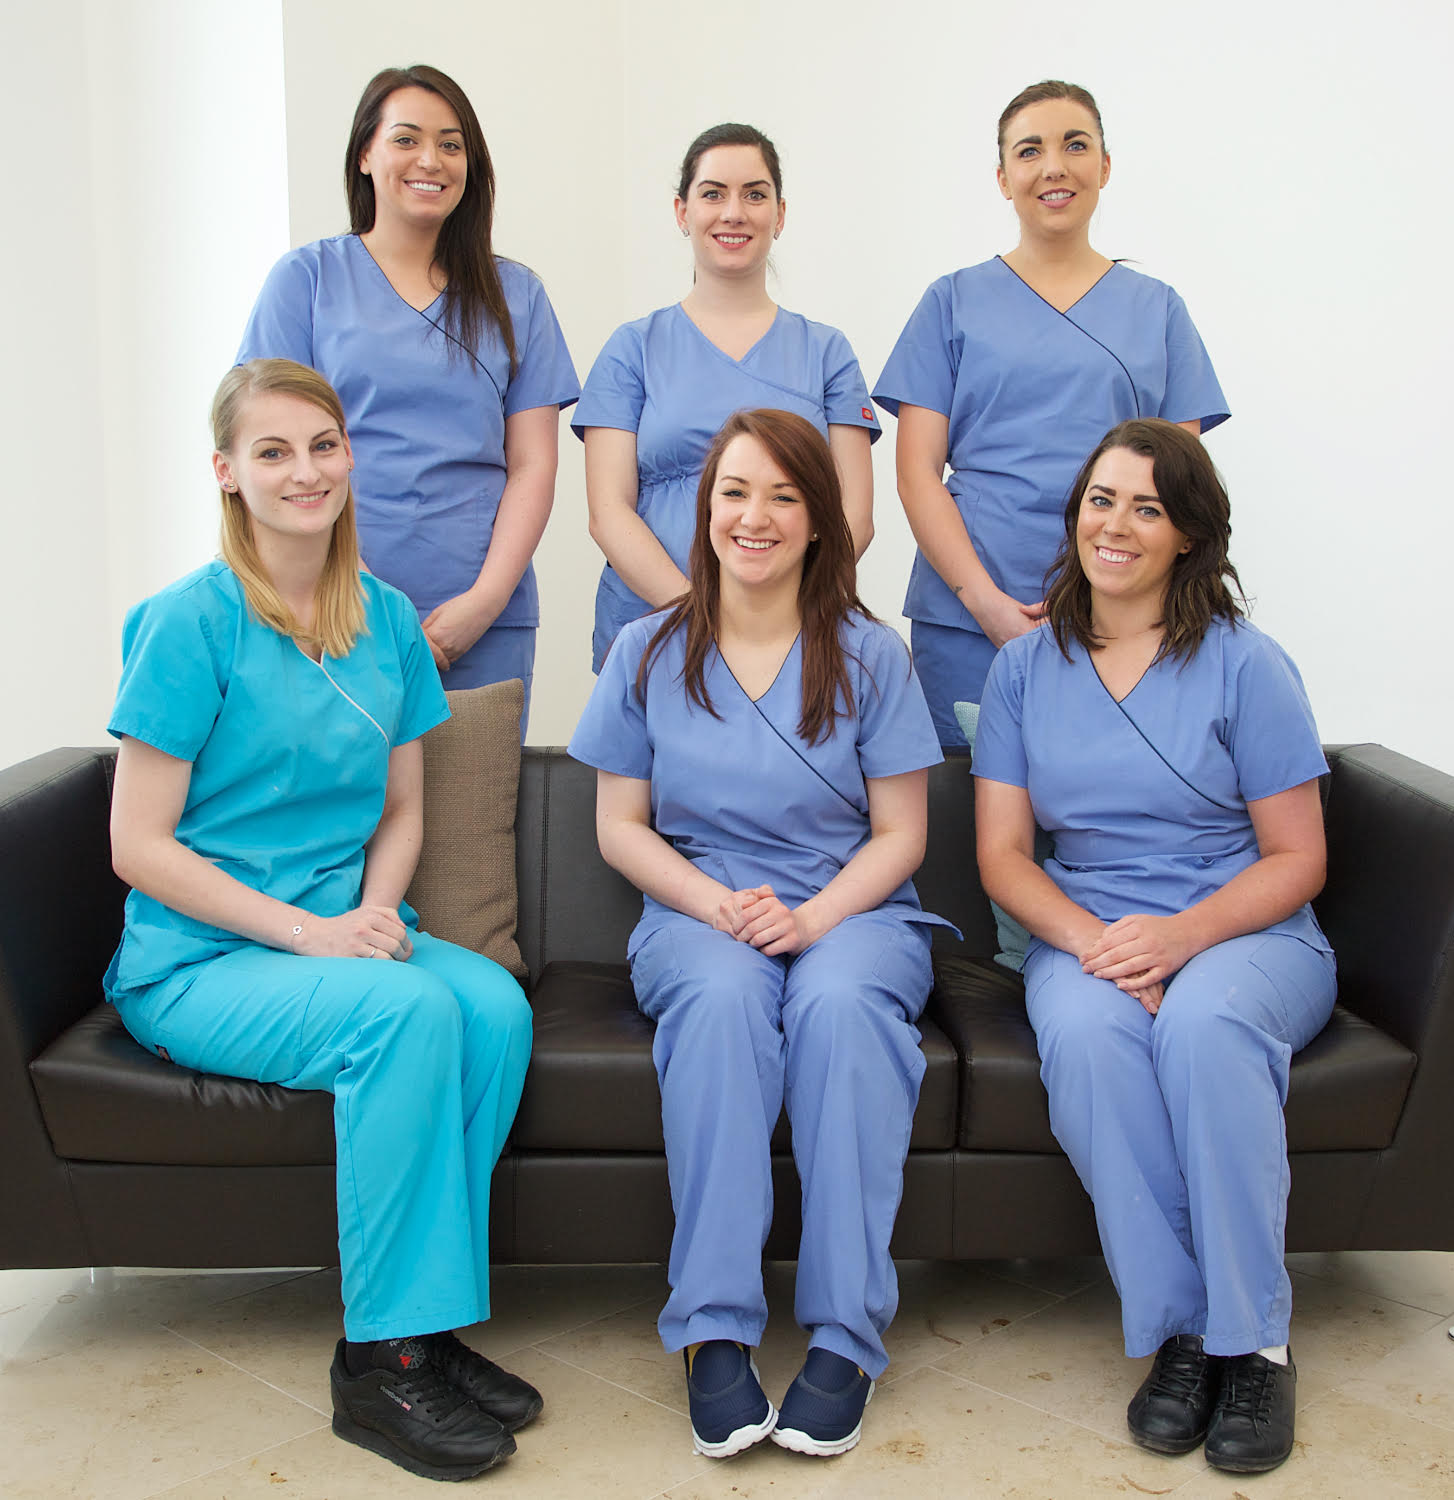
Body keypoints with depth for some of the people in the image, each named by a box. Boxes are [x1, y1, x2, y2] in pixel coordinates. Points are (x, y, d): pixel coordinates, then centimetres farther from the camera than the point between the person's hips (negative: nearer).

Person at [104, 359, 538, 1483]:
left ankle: (426, 1317, -10)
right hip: (197, 965, -5)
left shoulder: (388, 620, 8)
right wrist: (306, 933, -18)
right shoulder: (190, 623, -9)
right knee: (409, 1012, -32)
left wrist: (373, 912, -7)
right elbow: (138, 845, -10)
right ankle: (382, 1362, -18)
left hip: (347, 933, 5)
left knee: (496, 1006, -25)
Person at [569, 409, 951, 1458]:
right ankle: (715, 1331, -31)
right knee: (722, 995, -34)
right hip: (695, 911, 1)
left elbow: (900, 834, 2)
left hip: (852, 912, 0)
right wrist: (717, 904, -11)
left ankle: (846, 1335, -28)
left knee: (838, 1000, -34)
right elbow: (620, 825, 7)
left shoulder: (869, 655, 5)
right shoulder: (649, 653, 8)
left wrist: (811, 916, -16)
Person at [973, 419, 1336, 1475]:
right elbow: (1002, 854, 5)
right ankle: (1179, 1330, -21)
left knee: (1204, 1023, -36)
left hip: (1248, 934, -1)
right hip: (1086, 934, 2)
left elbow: (1298, 859, 0)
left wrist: (1182, 933, -19)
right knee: (1084, 1029, -33)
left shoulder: (1246, 664, 1)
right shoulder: (1026, 668, 10)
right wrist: (1090, 940, -16)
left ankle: (1254, 1338, -20)